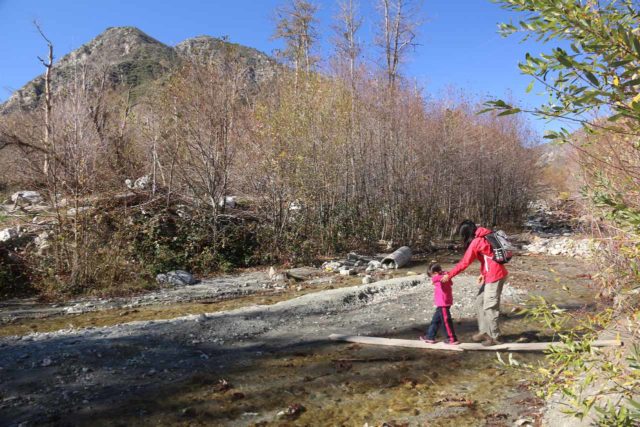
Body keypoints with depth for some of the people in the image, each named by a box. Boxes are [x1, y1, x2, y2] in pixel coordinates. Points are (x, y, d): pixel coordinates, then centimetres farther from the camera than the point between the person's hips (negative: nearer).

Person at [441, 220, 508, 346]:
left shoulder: (475, 242, -15)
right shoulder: (483, 238, 12)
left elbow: (464, 263, -15)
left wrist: (449, 275, -10)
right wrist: (483, 273, 11)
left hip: (495, 276, -9)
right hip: (491, 274, 9)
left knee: (490, 307, -1)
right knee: (480, 302, 14)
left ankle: (495, 337, 10)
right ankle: (484, 331, 21)